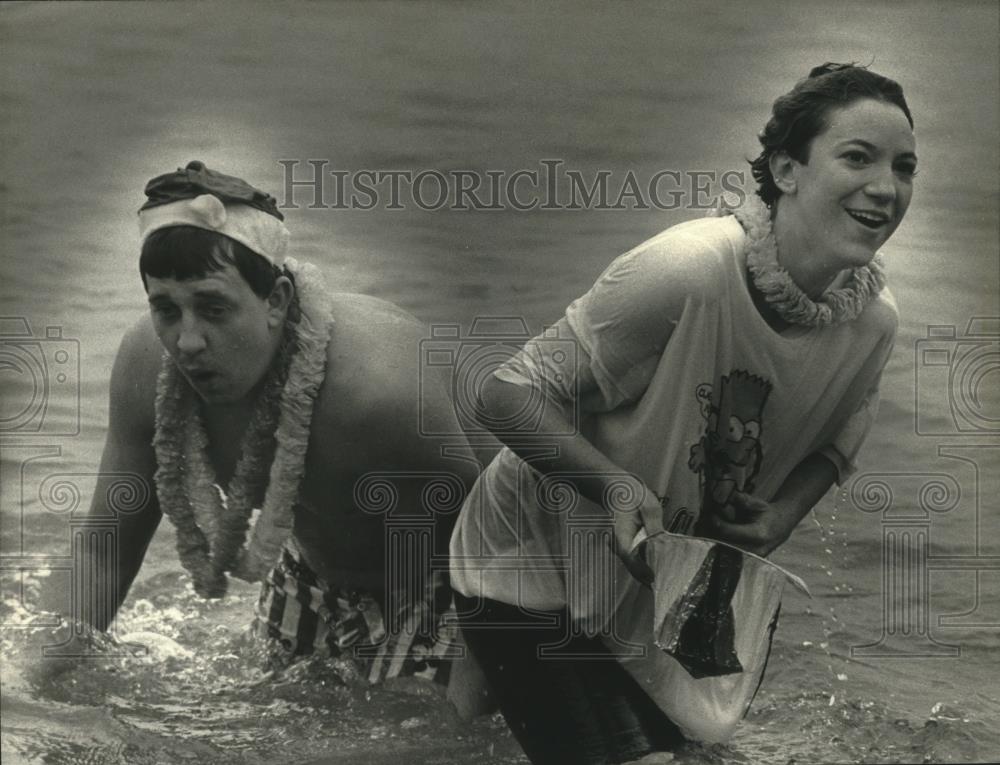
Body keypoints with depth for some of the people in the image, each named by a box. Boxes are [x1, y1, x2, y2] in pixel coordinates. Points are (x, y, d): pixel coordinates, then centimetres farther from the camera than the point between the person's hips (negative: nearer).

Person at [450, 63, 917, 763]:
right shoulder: (688, 269, -31)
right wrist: (613, 483, -40)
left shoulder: (874, 319, -12)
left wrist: (785, 513, -12)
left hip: (673, 577, 6)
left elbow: (834, 444, 8)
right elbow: (510, 395, -26)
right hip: (534, 565, -6)